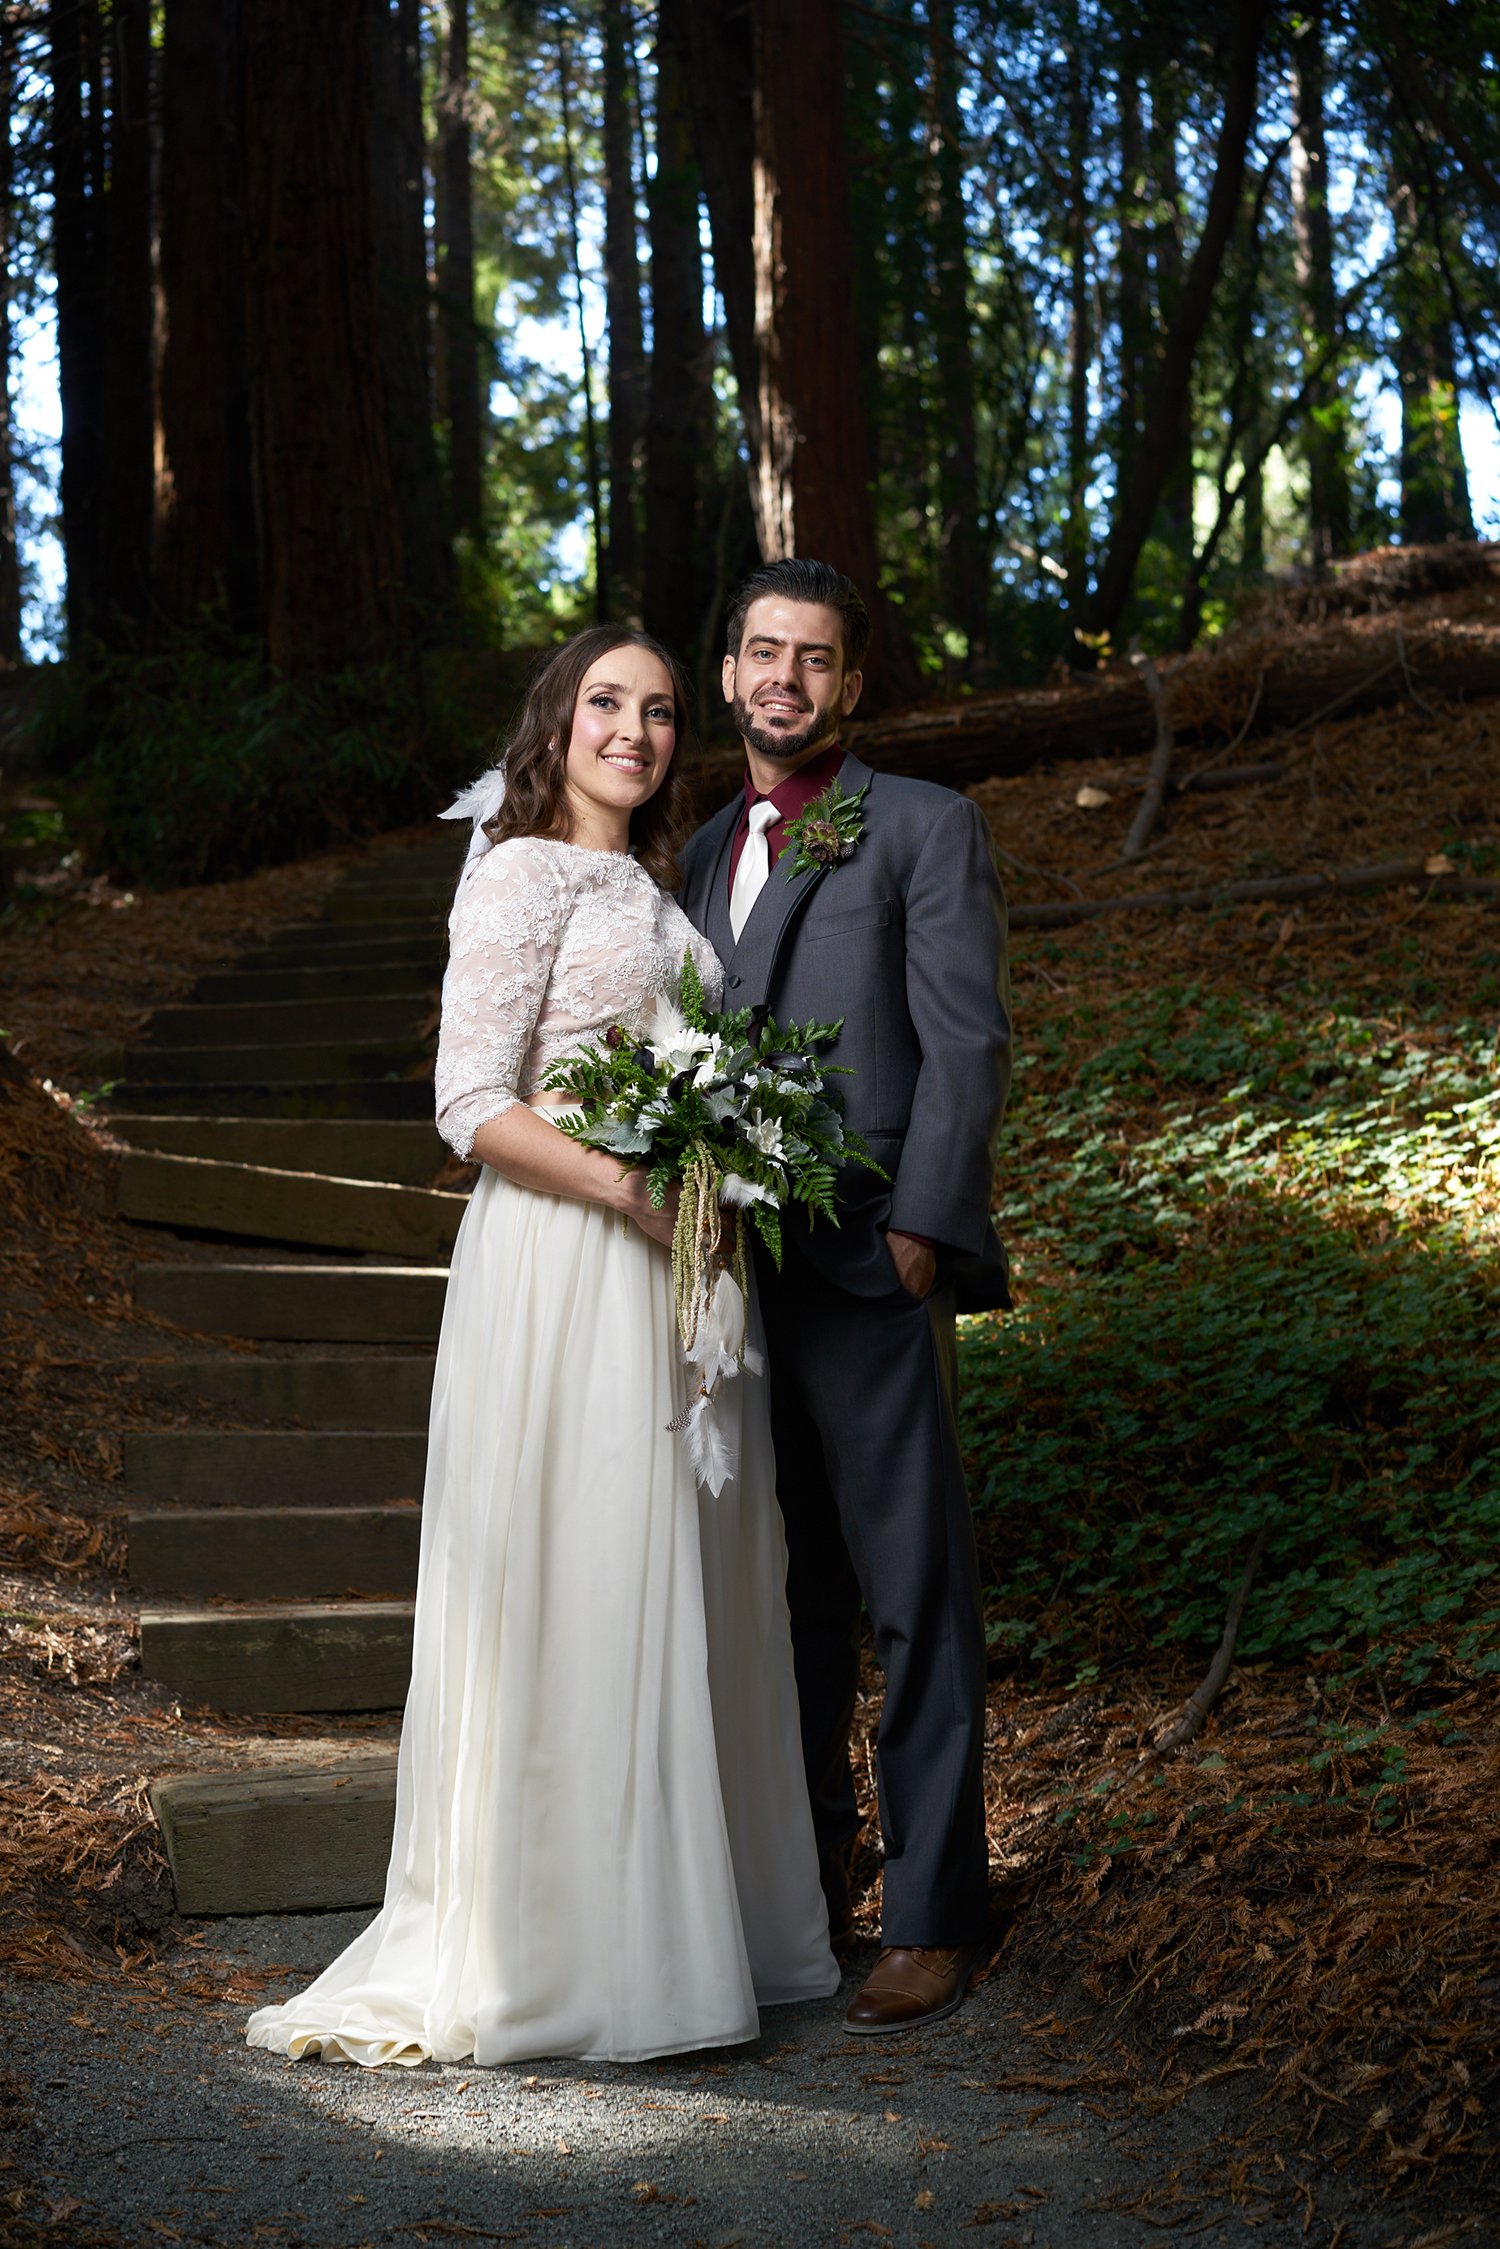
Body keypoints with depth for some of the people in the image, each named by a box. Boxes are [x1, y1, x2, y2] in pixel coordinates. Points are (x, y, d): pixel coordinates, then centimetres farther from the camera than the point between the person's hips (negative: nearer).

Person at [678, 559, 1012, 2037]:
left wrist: (917, 1230, -16)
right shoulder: (707, 852, 19)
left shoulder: (926, 830, 0)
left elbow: (967, 1045, -7)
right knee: (784, 1598, 14)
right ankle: (803, 1886, 26)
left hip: (868, 1272, -6)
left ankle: (931, 1922, 6)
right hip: (736, 1276, 6)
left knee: (915, 1602, -1)